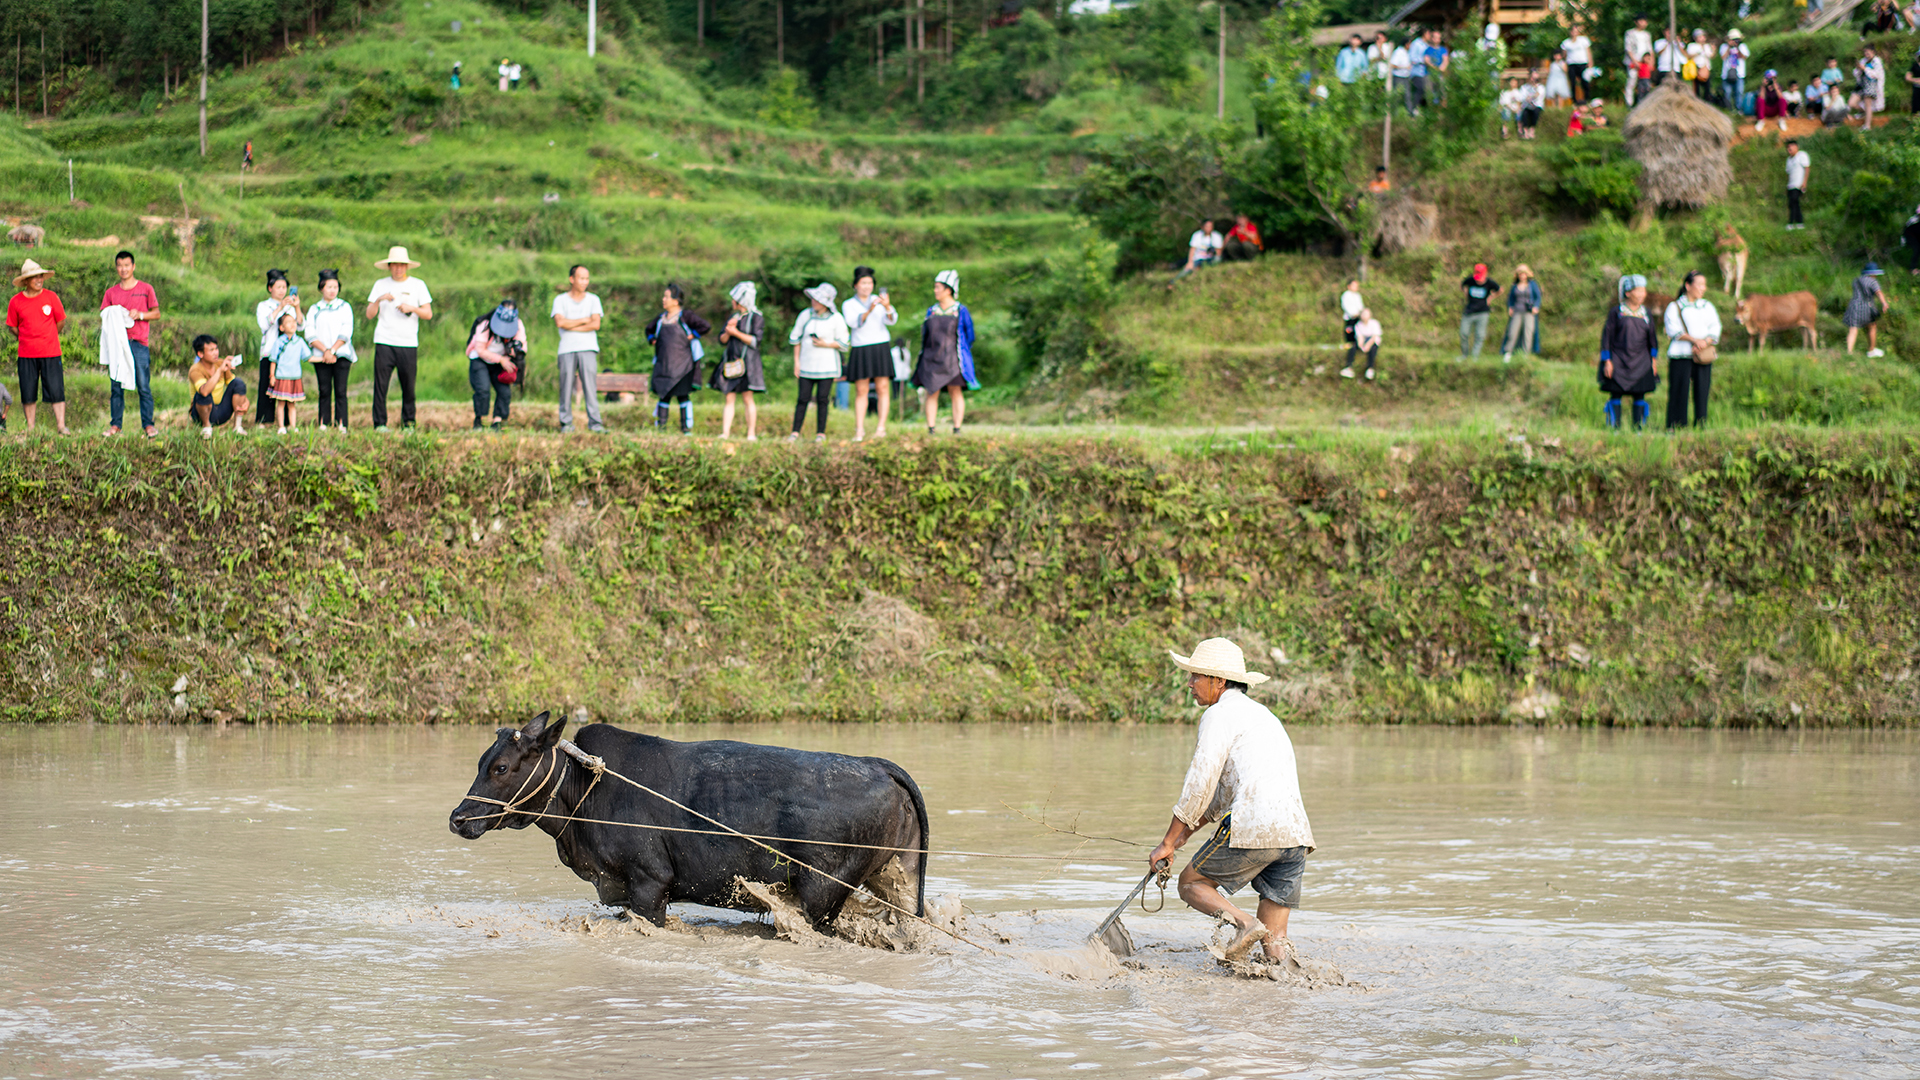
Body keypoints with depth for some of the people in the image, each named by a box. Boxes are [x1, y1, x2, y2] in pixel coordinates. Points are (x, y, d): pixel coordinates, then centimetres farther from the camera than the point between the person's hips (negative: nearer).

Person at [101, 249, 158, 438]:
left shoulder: (145, 289, 7)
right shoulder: (111, 292, 14)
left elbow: (156, 312, 7)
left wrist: (139, 315, -9)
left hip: (139, 344, -2)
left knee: (143, 386, -6)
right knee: (116, 386, 2)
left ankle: (148, 424, -2)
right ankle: (115, 425, 6)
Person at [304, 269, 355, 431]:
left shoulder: (344, 307, 9)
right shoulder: (314, 310, 12)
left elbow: (346, 333, -1)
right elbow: (310, 336, 2)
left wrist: (332, 350, -11)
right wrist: (325, 350, -12)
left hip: (341, 355, -1)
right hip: (320, 357, 1)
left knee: (340, 391, -5)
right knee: (324, 391, -1)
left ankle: (341, 424, -5)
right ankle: (323, 424, 0)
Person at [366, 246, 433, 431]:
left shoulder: (418, 285, 9)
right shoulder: (380, 285, 10)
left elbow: (428, 313, 5)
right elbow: (369, 314, 5)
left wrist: (412, 308, -13)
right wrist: (379, 300, -13)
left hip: (409, 344, 0)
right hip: (384, 342, 0)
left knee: (408, 386, -1)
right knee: (380, 384, -6)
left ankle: (408, 422, 9)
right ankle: (379, 423, -2)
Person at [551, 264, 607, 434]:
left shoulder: (593, 300, 13)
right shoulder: (560, 300, 9)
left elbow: (596, 325, 0)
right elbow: (560, 323, -7)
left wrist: (571, 326, -3)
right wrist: (584, 320, -3)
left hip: (587, 348, 0)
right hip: (567, 348, 0)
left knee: (590, 385, -8)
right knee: (566, 386, -4)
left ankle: (594, 423, -11)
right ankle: (566, 423, 0)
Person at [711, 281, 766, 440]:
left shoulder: (756, 318, -2)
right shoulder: (732, 317, 17)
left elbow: (755, 341, -12)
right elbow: (722, 341, 15)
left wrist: (736, 332, -12)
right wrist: (728, 332, -5)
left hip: (747, 361, -6)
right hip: (731, 363, 6)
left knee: (748, 398, -6)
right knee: (729, 399, 2)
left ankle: (751, 434, -4)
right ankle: (725, 433, -1)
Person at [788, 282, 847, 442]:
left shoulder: (836, 319, -5)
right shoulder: (805, 315, 3)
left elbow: (843, 343, -1)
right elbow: (796, 339, 11)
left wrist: (826, 344, -17)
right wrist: (796, 362, 5)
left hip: (827, 366, -2)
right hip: (807, 365, 2)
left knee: (822, 399, -2)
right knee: (803, 398, -2)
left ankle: (821, 433, 6)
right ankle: (795, 432, 1)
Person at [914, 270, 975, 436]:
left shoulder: (961, 311, -1)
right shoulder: (931, 311, 11)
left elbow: (969, 336, 4)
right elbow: (925, 336, 16)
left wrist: (961, 356, 3)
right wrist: (925, 356, 10)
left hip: (951, 358, -4)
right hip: (931, 359, 4)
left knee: (955, 392, -3)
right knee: (931, 393, 0)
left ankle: (957, 429, -1)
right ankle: (930, 429, 1)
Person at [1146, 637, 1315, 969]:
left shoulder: (1220, 715, 0)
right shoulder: (1262, 715, 28)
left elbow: (1199, 785, -6)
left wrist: (1169, 842, 0)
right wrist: (1185, 832, 27)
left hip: (1252, 829, -8)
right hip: (1296, 833, 8)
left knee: (1191, 884, 12)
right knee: (1274, 946, 12)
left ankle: (1243, 923, -12)